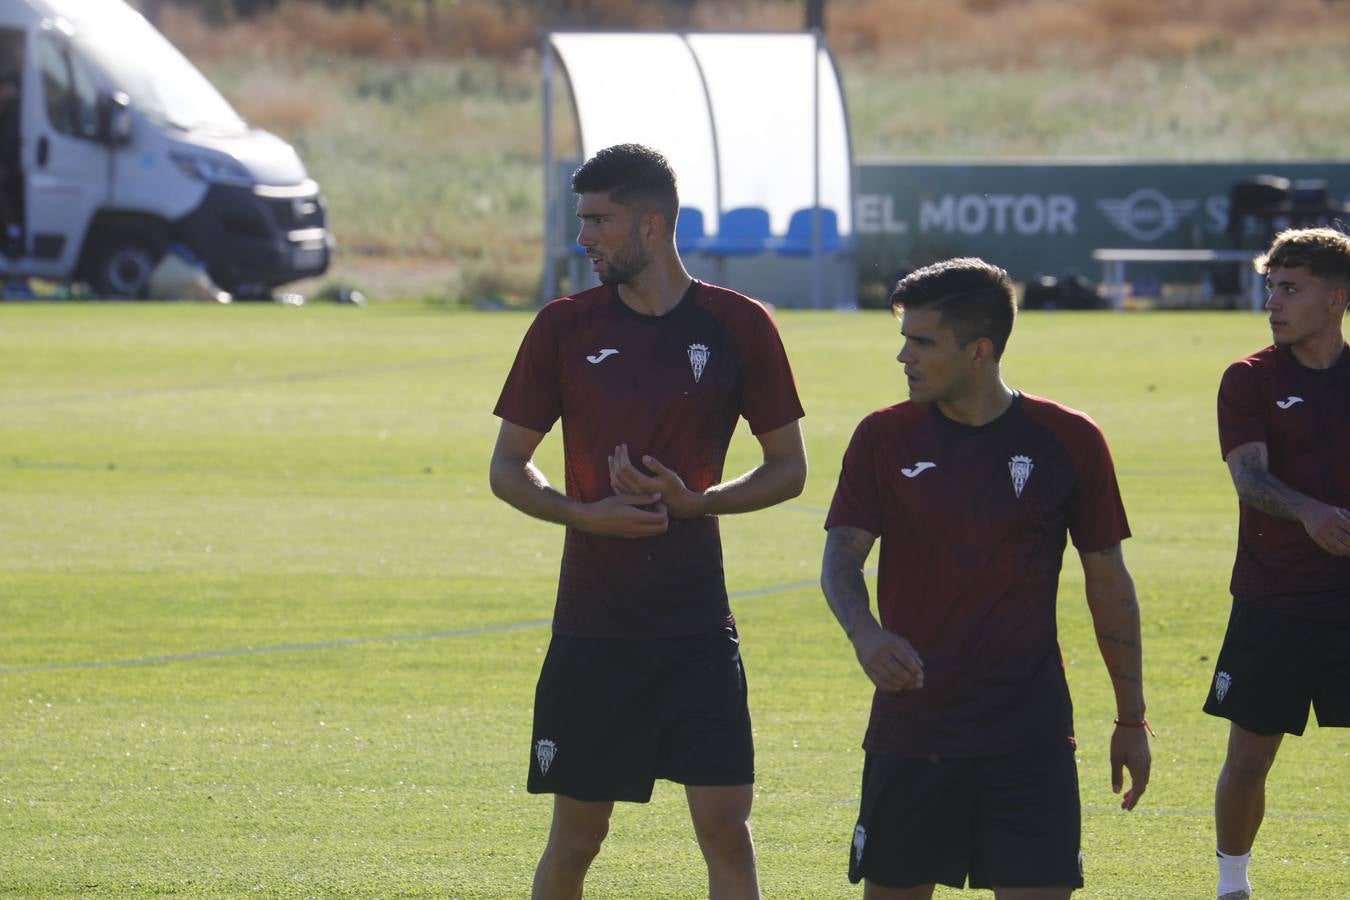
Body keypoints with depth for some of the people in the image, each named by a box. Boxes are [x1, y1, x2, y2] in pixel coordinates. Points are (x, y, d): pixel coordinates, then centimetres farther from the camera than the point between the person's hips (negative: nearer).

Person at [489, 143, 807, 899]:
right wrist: (587, 513, -12)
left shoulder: (738, 327, 0)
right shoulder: (565, 328, 3)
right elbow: (508, 467, 7)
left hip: (699, 624, -1)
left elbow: (789, 467, 5)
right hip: (593, 628, 1)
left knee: (725, 826, -8)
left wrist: (694, 501, -13)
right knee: (576, 837, 5)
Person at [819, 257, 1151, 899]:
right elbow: (840, 557, -4)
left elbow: (1108, 582, 7)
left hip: (1030, 736, -2)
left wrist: (1131, 718, 9)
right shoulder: (885, 438, 3)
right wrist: (865, 633, -27)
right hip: (909, 721, 2)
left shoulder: (1068, 442, 0)